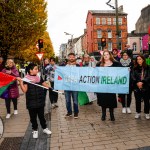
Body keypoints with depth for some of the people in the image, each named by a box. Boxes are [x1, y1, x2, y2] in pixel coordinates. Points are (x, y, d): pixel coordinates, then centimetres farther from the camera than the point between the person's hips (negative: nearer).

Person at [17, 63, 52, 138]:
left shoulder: (39, 77, 2)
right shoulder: (26, 78, -9)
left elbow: (45, 85, 11)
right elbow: (24, 90, -16)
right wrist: (20, 81, -24)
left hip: (40, 101, 3)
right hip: (31, 102, -2)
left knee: (41, 116, 15)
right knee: (33, 117, 11)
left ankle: (44, 128, 32)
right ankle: (35, 130, 28)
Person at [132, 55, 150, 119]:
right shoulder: (135, 68, 6)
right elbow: (133, 77, -1)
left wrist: (142, 82, -18)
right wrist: (137, 83, -18)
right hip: (137, 87, 1)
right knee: (138, 101, 8)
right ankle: (138, 113, 22)